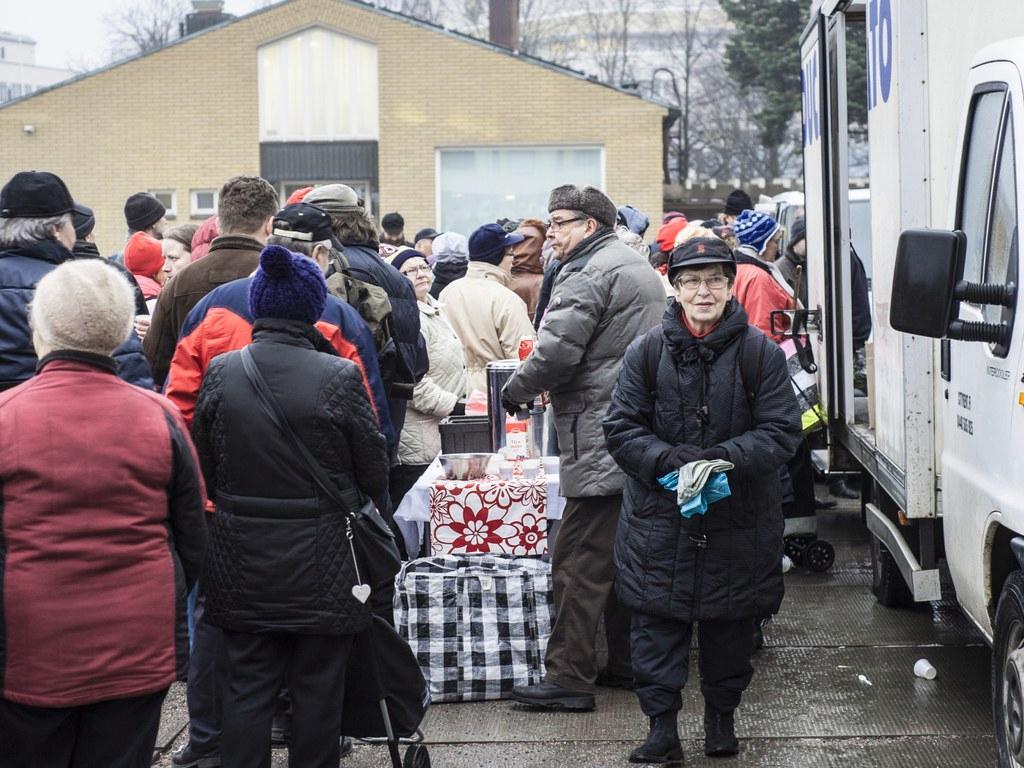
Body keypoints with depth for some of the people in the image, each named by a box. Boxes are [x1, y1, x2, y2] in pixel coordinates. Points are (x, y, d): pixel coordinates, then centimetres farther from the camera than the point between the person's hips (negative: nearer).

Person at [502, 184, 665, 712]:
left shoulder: (587, 274, -12)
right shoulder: (639, 267, 21)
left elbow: (556, 351, -20)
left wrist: (515, 389, -2)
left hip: (600, 442, -10)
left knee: (579, 561, -8)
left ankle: (569, 678, -8)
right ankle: (627, 663, 22)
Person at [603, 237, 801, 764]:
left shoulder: (759, 353, -3)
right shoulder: (647, 352, -1)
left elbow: (781, 431, -5)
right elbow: (621, 428, -1)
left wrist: (725, 458, -21)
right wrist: (669, 460, -18)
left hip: (738, 521, 0)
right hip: (660, 519, 0)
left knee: (730, 623, 12)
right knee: (657, 622, 0)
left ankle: (721, 716, 31)